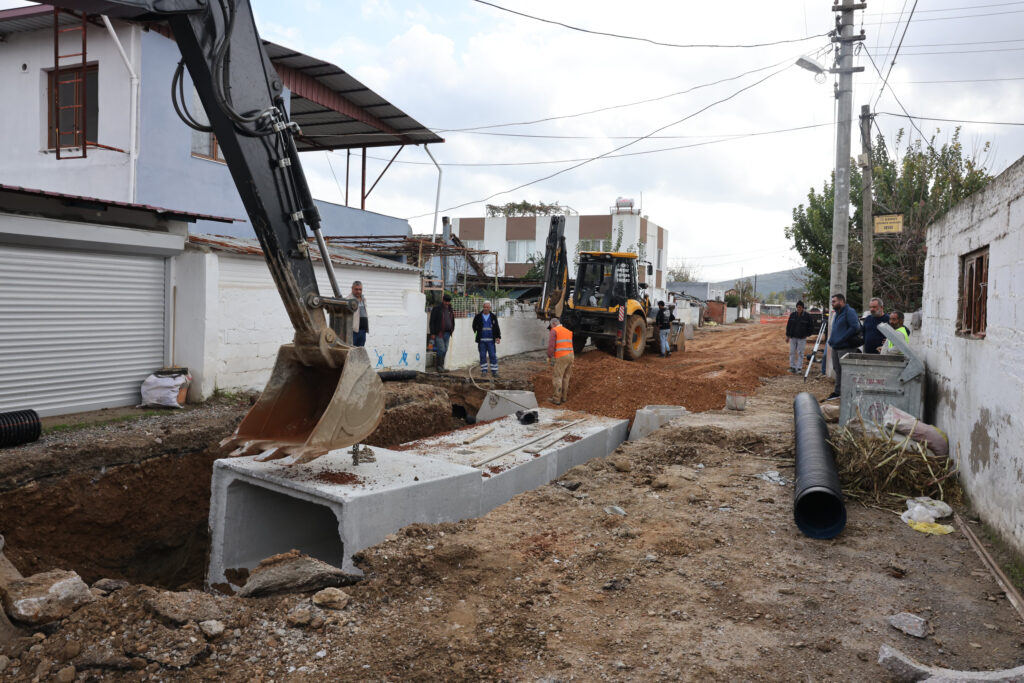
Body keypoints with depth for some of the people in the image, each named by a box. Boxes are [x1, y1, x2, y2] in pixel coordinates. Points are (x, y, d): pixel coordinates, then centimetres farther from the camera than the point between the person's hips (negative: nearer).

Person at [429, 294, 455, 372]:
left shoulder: (450, 309, 14)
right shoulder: (436, 309, -5)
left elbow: (452, 321, 23)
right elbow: (432, 321, -6)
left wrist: (451, 330, 13)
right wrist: (433, 333, -11)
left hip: (447, 333, 6)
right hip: (439, 333, -6)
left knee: (444, 351, 8)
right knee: (441, 350, -12)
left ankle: (442, 367, 14)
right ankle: (439, 367, -5)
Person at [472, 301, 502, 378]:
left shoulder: (493, 317, 8)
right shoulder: (478, 317, 4)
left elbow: (497, 328, 10)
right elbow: (474, 326, 12)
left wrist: (498, 337, 1)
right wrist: (477, 331, -2)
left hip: (491, 340, 0)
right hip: (481, 340, 0)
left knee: (493, 356, -3)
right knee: (482, 356, 3)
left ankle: (494, 371, 2)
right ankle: (484, 370, 11)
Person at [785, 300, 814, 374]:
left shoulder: (807, 316, -5)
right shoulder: (792, 315, 2)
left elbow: (811, 326, 4)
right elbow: (788, 325, 7)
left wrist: (807, 334, -2)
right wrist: (787, 335, 3)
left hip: (802, 338, -3)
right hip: (793, 337, 3)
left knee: (800, 353, -1)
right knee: (792, 352, 5)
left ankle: (799, 368, 4)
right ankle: (792, 367, 13)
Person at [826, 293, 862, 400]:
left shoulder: (849, 312, -11)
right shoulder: (838, 313, 19)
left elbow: (855, 327, -22)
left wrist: (841, 339, -21)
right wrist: (831, 339, 12)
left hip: (846, 348, -10)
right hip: (836, 347, 10)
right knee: (838, 370, 16)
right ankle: (837, 391, 24)